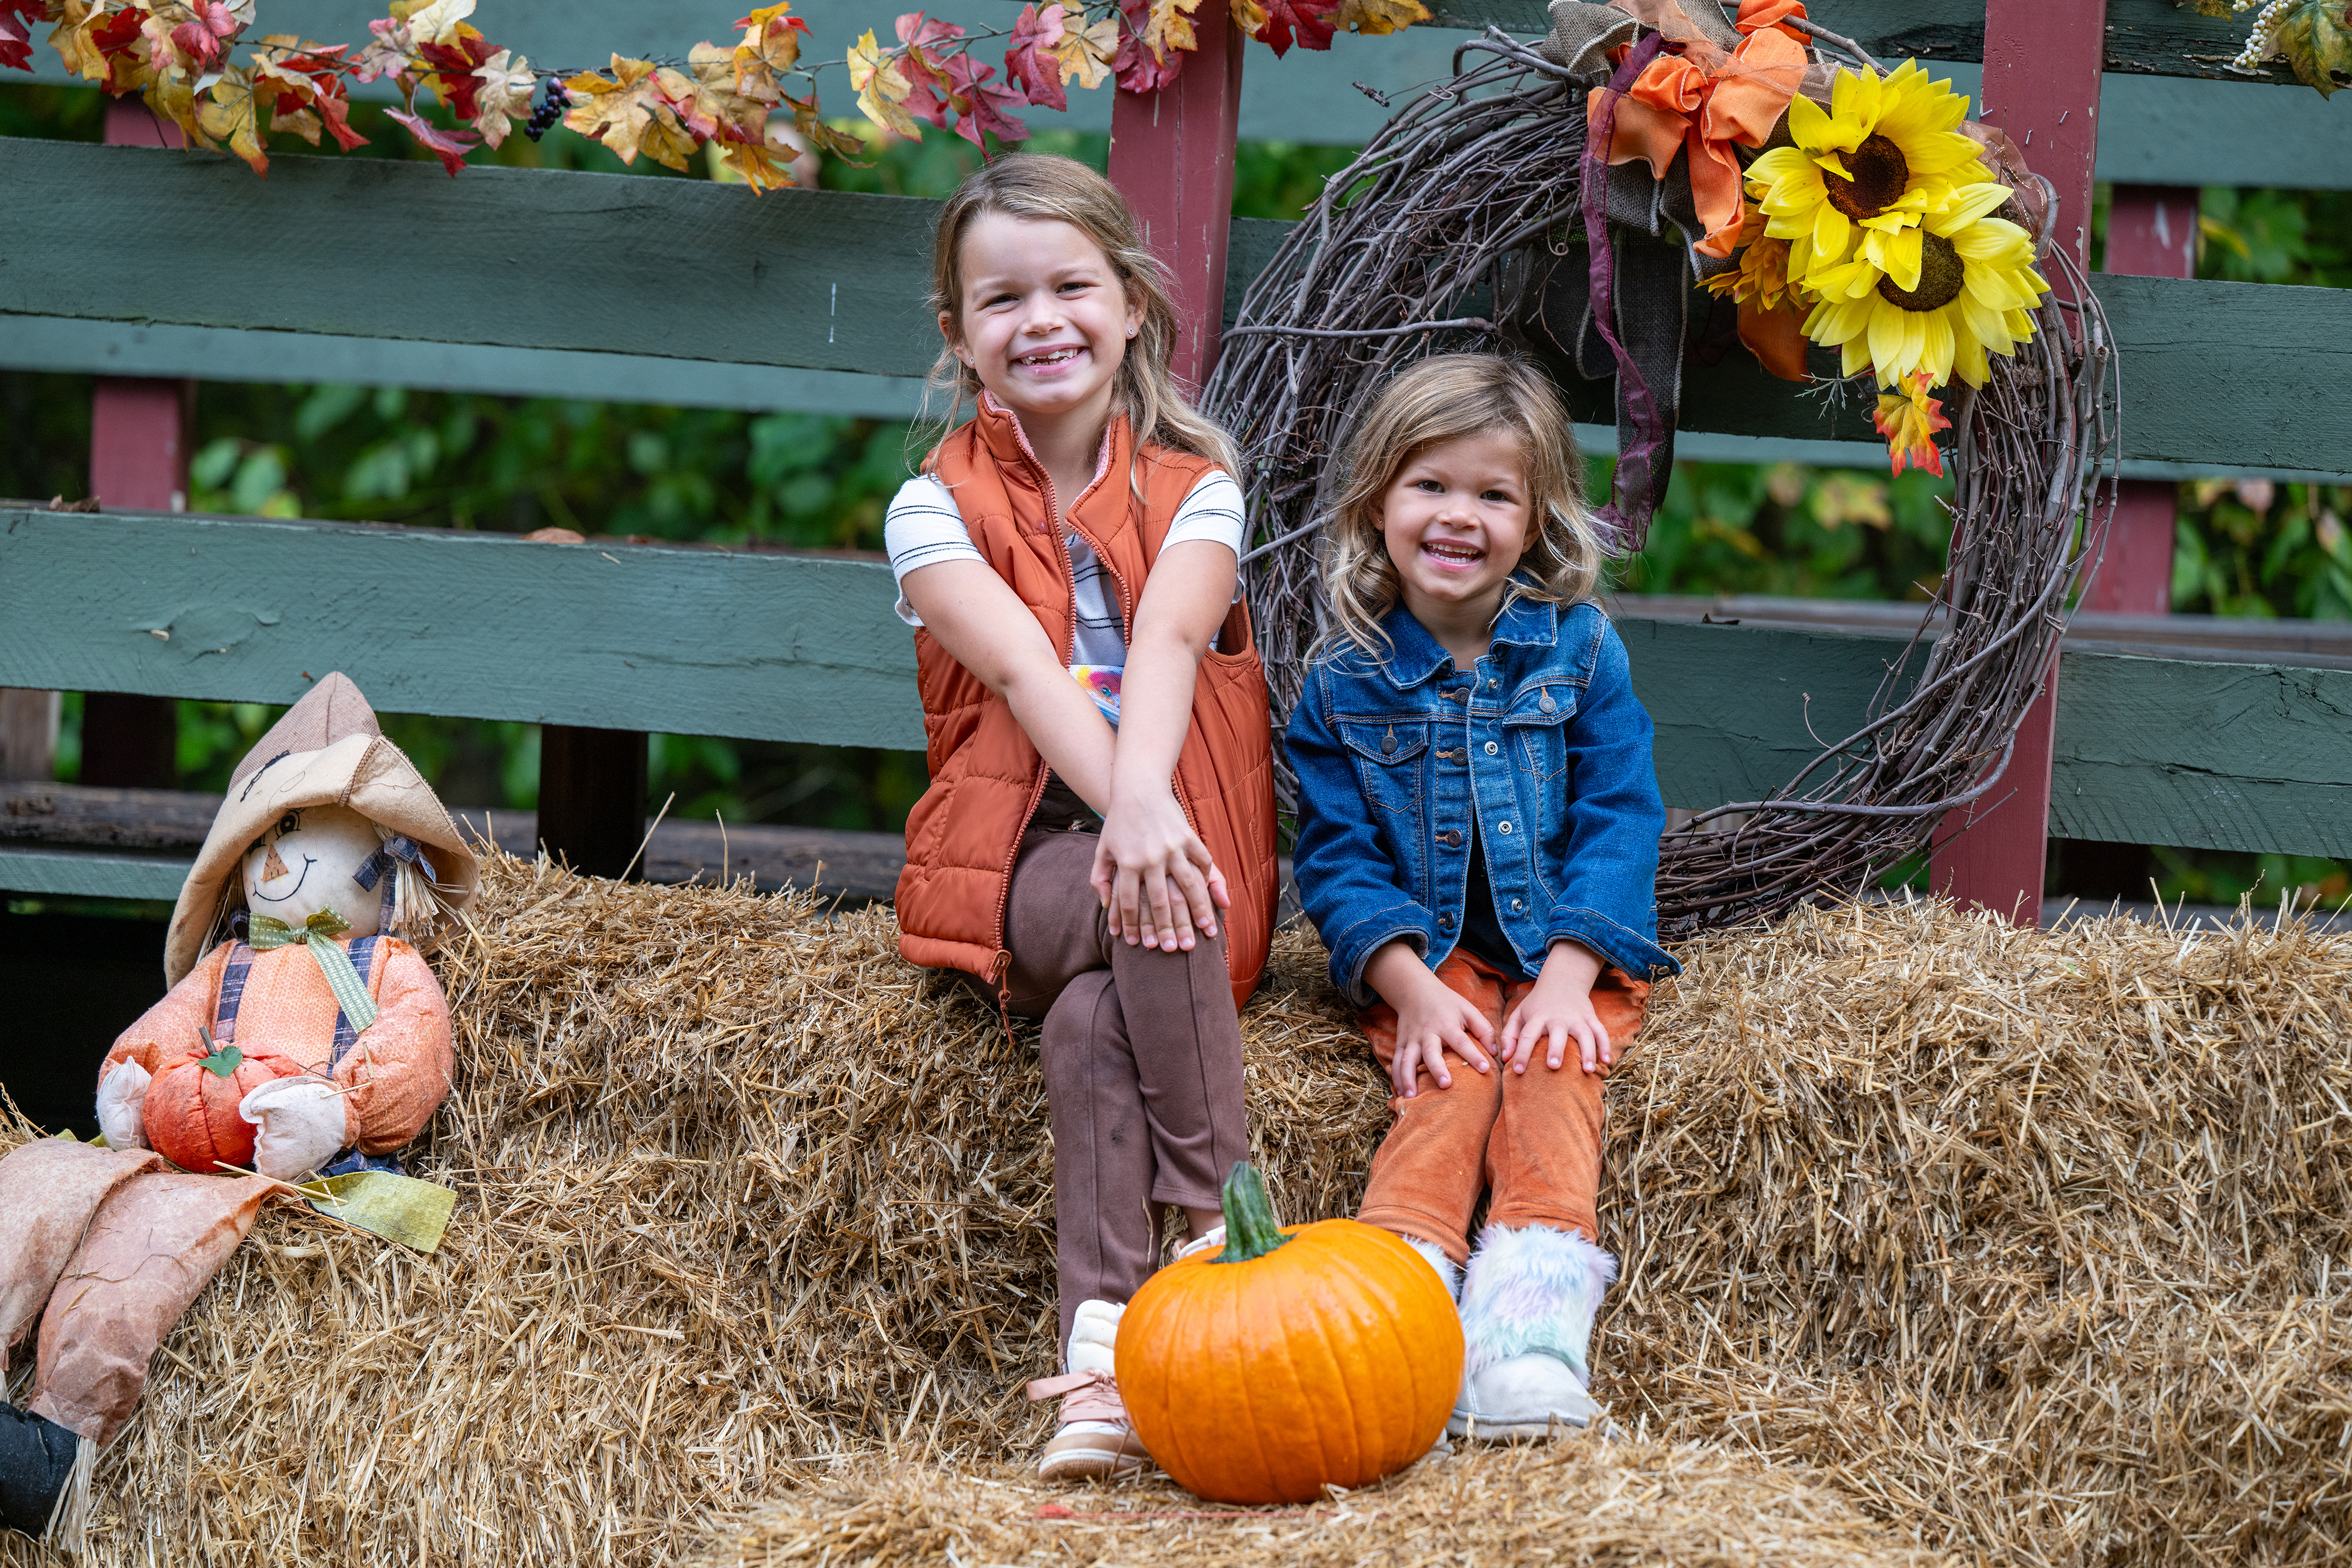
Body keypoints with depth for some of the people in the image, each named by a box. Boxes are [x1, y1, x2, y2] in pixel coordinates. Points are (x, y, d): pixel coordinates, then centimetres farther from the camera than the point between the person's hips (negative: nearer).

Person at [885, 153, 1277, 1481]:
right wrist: (1122, 804, -35)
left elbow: (1167, 642, -16)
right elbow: (1024, 669, -16)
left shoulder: (1194, 488, 6)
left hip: (1176, 836, 1)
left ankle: (1104, 1345, -37)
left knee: (1093, 1016, -32)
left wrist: (1146, 797, -37)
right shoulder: (938, 508, 3)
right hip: (1018, 861, -1)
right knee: (1142, 907, -35)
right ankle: (1226, 1215, -37)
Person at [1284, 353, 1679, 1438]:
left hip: (1568, 951, 0)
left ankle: (1534, 1309, -39)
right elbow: (1336, 857, -2)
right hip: (1428, 959, 0)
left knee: (1552, 1072, -26)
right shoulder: (1346, 680, 0)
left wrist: (1566, 976, -14)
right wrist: (1413, 990, -16)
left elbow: (1617, 820, -2)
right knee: (1446, 1083, -27)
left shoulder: (1579, 650, 0)